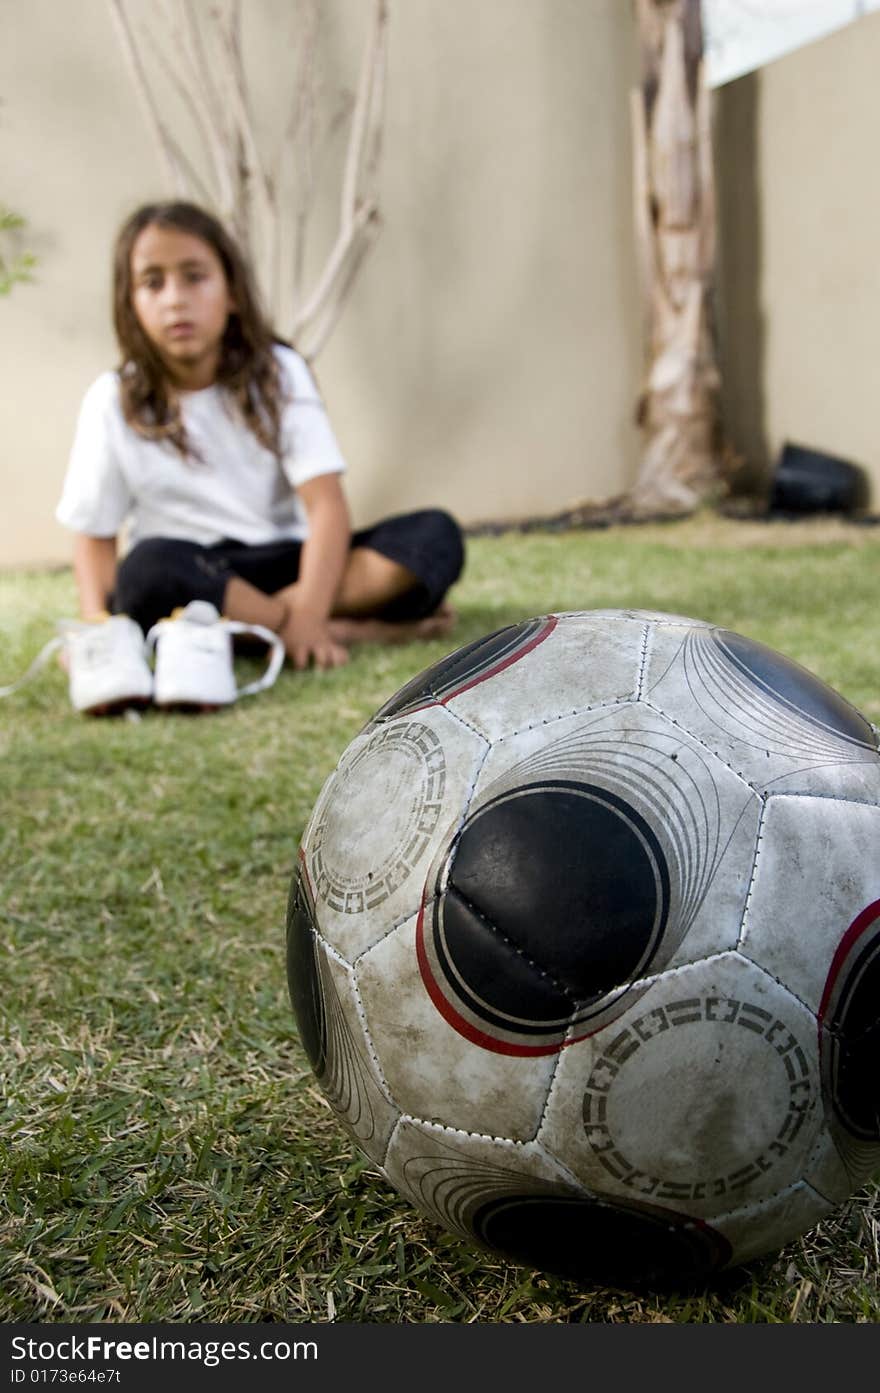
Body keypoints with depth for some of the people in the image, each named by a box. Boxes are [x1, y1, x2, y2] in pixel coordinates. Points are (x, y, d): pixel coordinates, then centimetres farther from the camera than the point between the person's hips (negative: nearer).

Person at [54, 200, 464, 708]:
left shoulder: (277, 373, -4)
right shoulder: (113, 402, -3)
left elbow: (326, 503, -14)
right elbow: (95, 534, -1)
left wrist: (307, 610, -30)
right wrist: (98, 624, -21)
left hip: (284, 564, 1)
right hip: (187, 575, 0)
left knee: (437, 536, -20)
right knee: (150, 569, -38)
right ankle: (352, 631, -29)